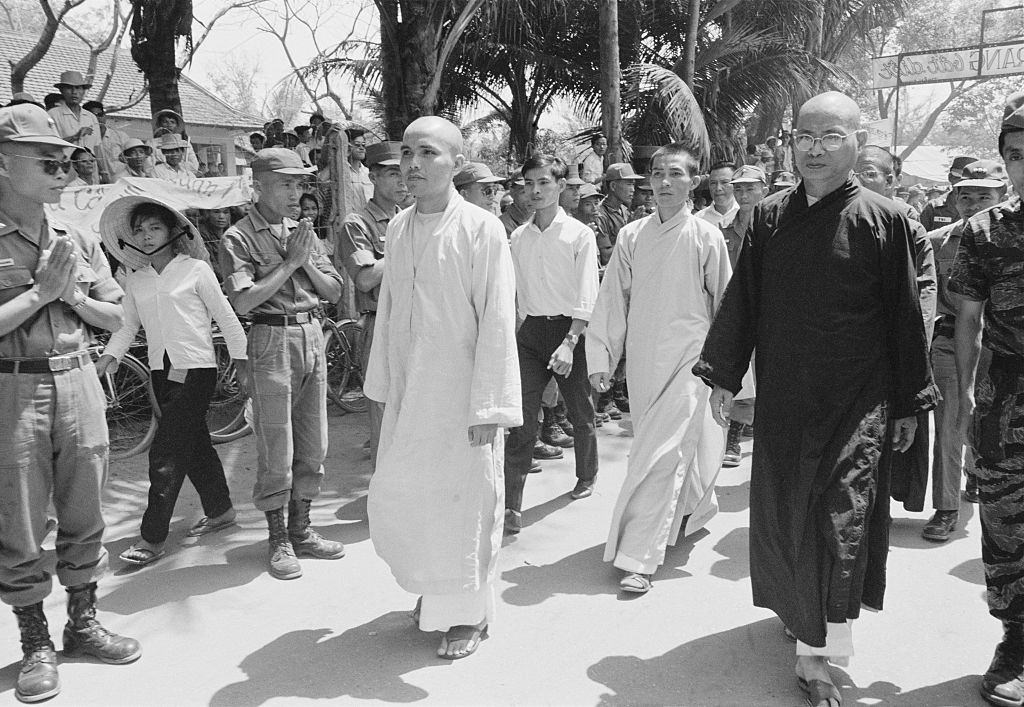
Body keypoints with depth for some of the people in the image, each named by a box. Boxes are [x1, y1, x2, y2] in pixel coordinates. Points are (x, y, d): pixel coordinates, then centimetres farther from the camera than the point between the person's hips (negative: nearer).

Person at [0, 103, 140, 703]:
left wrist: (74, 296, -5)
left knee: (85, 516, 13)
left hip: (79, 383, 4)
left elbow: (116, 317, 12)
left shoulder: (78, 240, 8)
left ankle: (83, 622, 30)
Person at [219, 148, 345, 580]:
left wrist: (308, 262, -5)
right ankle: (278, 540, 14)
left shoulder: (302, 232, 13)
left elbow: (334, 292, 12)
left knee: (313, 445, 11)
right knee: (276, 448, 0)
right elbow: (243, 301, -17)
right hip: (272, 339, -6)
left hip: (312, 335, 6)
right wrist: (290, 262, -13)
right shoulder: (239, 238, -5)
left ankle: (301, 530, 25)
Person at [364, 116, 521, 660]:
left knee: (462, 501, 5)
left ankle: (467, 614, 27)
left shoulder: (481, 229, -11)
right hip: (407, 391, 6)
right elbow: (387, 308, 12)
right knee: (394, 500, 11)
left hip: (460, 390, -6)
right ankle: (433, 590, 37)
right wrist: (382, 383, 13)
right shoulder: (397, 228, 7)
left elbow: (496, 323, -14)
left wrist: (487, 407, -16)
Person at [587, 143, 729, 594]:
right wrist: (601, 357, 1)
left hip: (688, 357, -4)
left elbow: (724, 303, 4)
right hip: (642, 358, 4)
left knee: (664, 454, -10)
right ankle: (697, 507, 45)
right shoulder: (631, 237, 4)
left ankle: (638, 559, -4)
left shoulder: (706, 238, -4)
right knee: (677, 445, 17)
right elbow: (612, 299, 5)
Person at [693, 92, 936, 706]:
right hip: (782, 396, 3)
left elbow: (905, 317, -1)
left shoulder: (883, 221, -5)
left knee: (841, 518, -3)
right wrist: (724, 377, 3)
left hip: (855, 401, -3)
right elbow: (742, 301, 6)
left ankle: (816, 652, 8)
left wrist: (909, 405, 1)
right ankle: (796, 606, 38)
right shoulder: (770, 217, 2)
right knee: (782, 511, 13)